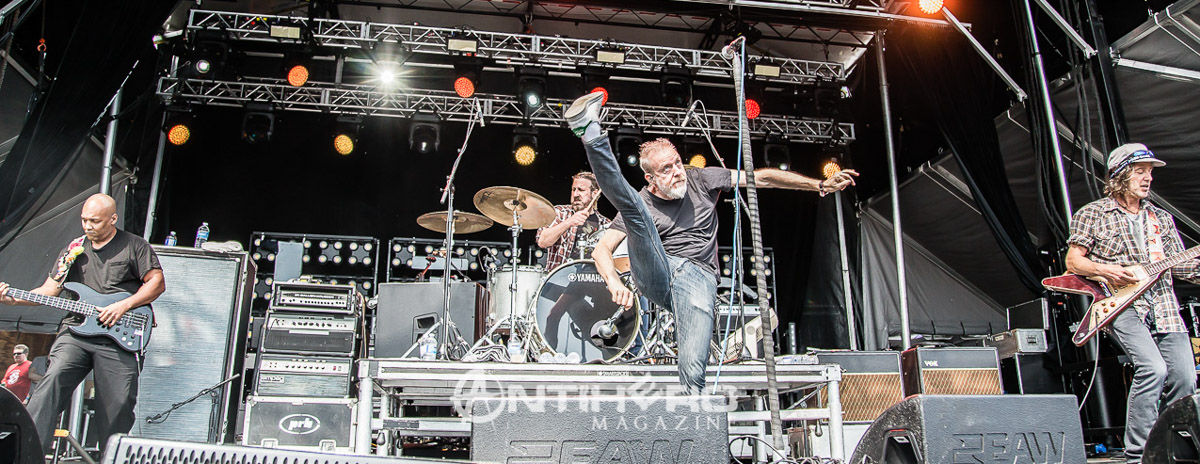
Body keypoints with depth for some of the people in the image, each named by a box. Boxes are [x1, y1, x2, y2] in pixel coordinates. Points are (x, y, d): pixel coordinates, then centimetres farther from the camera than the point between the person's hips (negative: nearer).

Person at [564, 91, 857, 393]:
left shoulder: (700, 180, 10)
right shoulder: (642, 203, 6)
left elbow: (760, 178, 10)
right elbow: (602, 249, 0)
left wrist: (820, 185, 4)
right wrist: (614, 282, -22)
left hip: (698, 278, 1)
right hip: (655, 274, 0)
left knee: (693, 370, -25)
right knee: (629, 201, -22)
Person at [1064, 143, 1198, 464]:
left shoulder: (1161, 218, 19)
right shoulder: (1092, 214, 4)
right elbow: (1072, 260, 2)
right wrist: (1105, 270, -15)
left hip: (1164, 305, 6)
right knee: (1153, 368, -23)